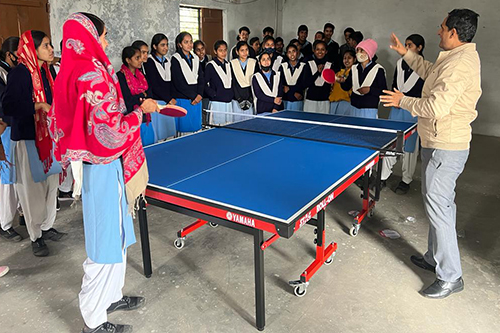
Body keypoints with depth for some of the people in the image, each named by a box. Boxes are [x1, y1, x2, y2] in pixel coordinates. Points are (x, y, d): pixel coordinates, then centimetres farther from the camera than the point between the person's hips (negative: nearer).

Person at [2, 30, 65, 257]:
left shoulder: (45, 71, 9)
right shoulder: (20, 73, -14)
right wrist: (38, 106, -20)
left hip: (48, 136, 7)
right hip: (28, 139, -7)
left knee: (50, 183, 13)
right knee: (33, 189, 2)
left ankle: (46, 227, 29)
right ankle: (35, 237, 18)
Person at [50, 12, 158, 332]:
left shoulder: (72, 73, 7)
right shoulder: (94, 76, -21)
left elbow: (57, 121, 13)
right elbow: (111, 132, -24)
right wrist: (140, 111, -11)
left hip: (93, 165, 10)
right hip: (103, 169, -10)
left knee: (115, 235, 22)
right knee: (106, 243, 3)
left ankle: (112, 296, 39)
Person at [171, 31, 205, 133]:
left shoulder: (195, 59, 15)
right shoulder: (176, 59, -3)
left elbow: (201, 79, 11)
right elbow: (178, 82, -11)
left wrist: (199, 95, -6)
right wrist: (193, 96, -10)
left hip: (197, 100, 5)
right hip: (182, 100, -5)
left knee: (197, 129, 6)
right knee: (184, 129, -4)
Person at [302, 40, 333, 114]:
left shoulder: (330, 65, 6)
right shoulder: (309, 64, 3)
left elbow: (331, 84, 11)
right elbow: (305, 84, -7)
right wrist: (318, 72, -14)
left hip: (325, 100, 1)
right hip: (310, 100, -1)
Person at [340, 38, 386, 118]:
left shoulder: (378, 69, -6)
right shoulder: (354, 68, 10)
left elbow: (384, 91, -8)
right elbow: (347, 87, 9)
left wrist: (370, 90, -20)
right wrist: (342, 82, -11)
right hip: (354, 108, 5)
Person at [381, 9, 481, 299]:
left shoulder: (460, 63, -22)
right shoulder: (458, 56, 12)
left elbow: (436, 107, -29)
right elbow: (430, 71, 30)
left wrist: (403, 101, -14)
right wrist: (406, 53, 28)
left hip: (446, 147, -11)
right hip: (443, 144, 11)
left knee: (437, 207, -7)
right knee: (443, 203, 19)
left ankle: (451, 277, 5)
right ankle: (436, 257, 36)